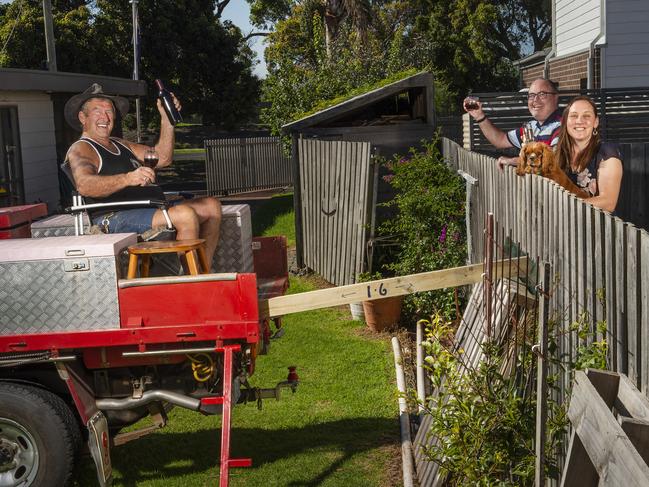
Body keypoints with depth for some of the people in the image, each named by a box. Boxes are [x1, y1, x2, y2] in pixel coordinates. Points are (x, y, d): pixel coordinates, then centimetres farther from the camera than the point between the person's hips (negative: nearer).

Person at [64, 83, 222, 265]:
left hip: (153, 209, 9)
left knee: (211, 205, 3)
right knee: (185, 214, -29)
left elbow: (162, 158, 20)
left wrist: (166, 118, 10)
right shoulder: (80, 150, -2)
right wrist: (128, 178, -40)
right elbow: (84, 185, -24)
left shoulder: (120, 145, 27)